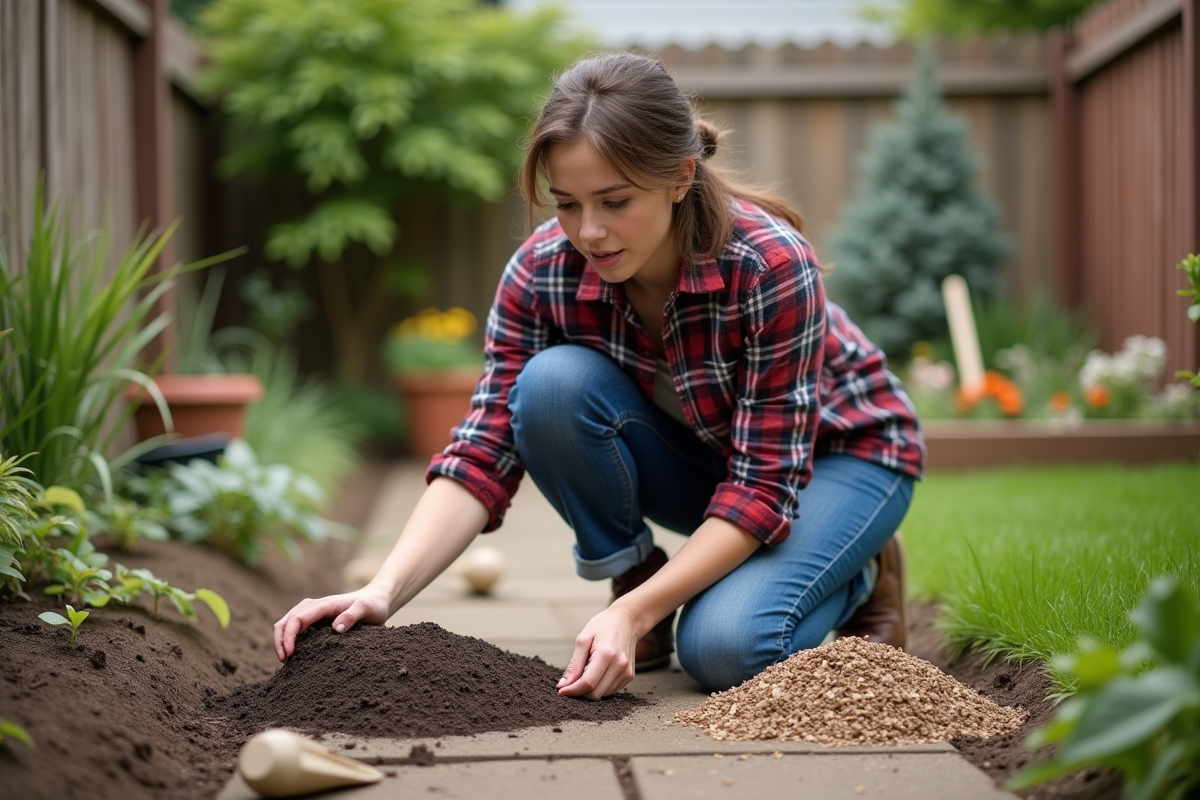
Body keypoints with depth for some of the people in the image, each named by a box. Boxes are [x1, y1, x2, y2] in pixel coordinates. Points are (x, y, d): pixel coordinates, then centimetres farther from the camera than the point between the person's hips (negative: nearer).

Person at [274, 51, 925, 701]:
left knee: (725, 647, -30)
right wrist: (383, 591, -41)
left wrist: (633, 614, -41)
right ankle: (631, 575, -4)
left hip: (834, 451, -3)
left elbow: (763, 484, -32)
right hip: (696, 454, 4)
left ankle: (859, 575, 3)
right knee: (553, 384, -28)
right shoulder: (541, 271, -24)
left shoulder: (770, 268, -34)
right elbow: (484, 451, -26)